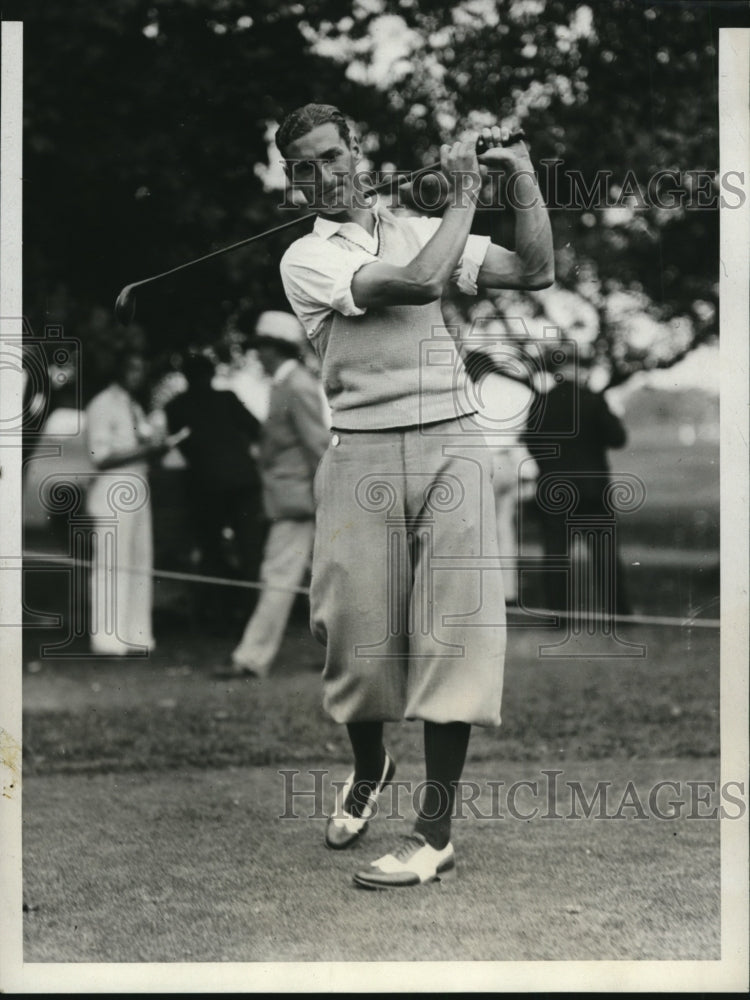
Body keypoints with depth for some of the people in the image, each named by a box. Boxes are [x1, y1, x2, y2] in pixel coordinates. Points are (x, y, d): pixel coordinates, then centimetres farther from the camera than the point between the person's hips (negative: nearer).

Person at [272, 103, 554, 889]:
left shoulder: (419, 229, 16)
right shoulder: (306, 259, 2)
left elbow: (535, 272, 11)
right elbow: (416, 283, -13)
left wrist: (522, 171, 6)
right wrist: (464, 196, -2)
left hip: (449, 444, 2)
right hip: (362, 454, -2)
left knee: (455, 632, -8)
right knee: (360, 635, 0)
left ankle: (435, 832, -5)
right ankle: (368, 770, 33)